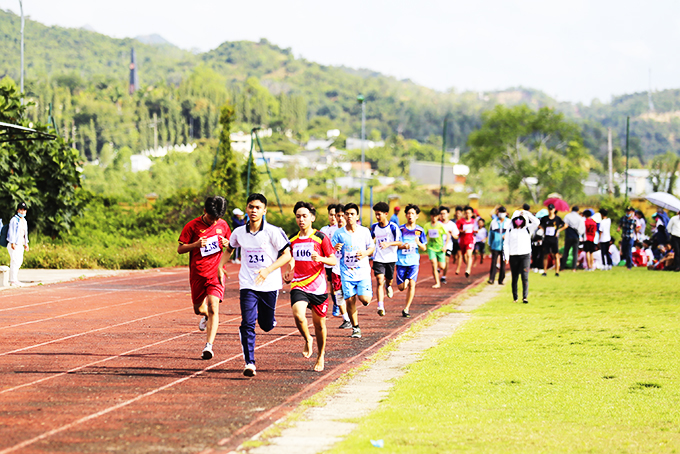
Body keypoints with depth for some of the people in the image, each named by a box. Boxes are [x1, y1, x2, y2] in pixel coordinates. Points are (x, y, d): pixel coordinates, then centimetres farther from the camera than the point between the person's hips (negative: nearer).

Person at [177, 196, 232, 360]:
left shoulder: (223, 225, 5)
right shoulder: (192, 226, -4)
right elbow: (180, 249, -2)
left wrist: (227, 244, -4)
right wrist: (196, 245, -20)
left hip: (216, 273, 0)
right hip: (197, 273, 0)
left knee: (213, 306, -16)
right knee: (199, 309, 12)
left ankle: (209, 346, -21)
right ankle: (207, 316, 51)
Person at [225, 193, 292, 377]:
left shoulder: (273, 231, -10)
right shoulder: (239, 233, 2)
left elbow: (287, 255, -10)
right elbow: (229, 249, 23)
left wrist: (268, 270, -21)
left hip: (270, 284, -1)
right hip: (248, 284, 1)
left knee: (267, 325, 10)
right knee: (247, 324, -13)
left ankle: (269, 317, 47)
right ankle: (249, 363, -10)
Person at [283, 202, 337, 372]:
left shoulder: (321, 238, -3)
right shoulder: (293, 240, 9)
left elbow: (333, 260, -1)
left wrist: (320, 259, -21)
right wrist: (289, 272, 5)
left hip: (318, 287, -2)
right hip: (298, 286, 2)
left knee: (319, 323, 7)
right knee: (298, 314, -24)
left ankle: (321, 355, 29)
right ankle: (307, 340, 5)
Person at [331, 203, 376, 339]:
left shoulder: (364, 231, 2)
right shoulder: (339, 233, -1)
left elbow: (372, 248, 10)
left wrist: (365, 253, -12)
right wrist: (335, 249, -23)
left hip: (363, 271, 0)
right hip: (346, 272, 0)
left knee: (364, 298, -12)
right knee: (350, 300, -3)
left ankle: (367, 294, 27)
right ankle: (355, 328, 13)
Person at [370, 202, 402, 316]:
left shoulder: (393, 227, -9)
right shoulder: (374, 227, 2)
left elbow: (399, 242, -11)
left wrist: (388, 243, -26)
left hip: (390, 258, -1)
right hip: (378, 259, 1)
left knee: (389, 280, 14)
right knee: (380, 281, -15)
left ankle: (388, 286, 55)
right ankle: (380, 307, -22)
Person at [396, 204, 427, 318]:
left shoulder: (420, 230, 5)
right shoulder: (401, 229, 3)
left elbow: (424, 248, 7)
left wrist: (418, 243, -15)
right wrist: (404, 246, -18)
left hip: (414, 262, 0)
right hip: (401, 261, 0)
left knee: (411, 284, -17)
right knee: (401, 287, 1)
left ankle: (406, 309, -9)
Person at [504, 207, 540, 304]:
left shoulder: (528, 229, 8)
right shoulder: (510, 231, 11)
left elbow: (536, 222, -6)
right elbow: (506, 243, 9)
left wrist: (527, 213, -7)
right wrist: (506, 256, -2)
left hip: (525, 255, -1)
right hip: (513, 256, 1)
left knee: (525, 277, -12)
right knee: (515, 278, 4)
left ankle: (525, 297, -15)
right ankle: (515, 298, 11)